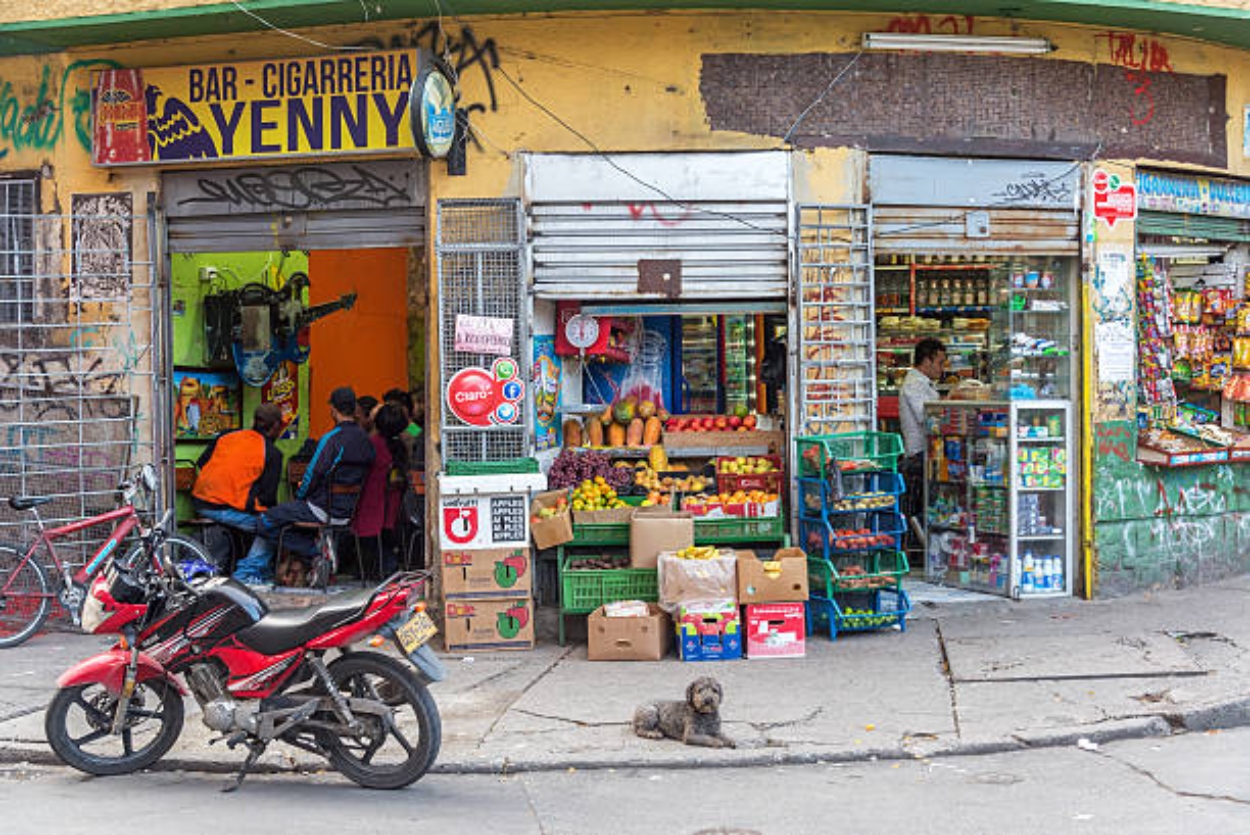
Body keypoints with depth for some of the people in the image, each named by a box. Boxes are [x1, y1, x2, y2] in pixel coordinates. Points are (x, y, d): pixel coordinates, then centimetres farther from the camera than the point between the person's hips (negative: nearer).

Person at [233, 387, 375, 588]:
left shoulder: (331, 439, -17)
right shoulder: (365, 440, 6)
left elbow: (314, 473, -14)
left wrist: (299, 495, 6)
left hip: (326, 511, -8)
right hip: (350, 510, 8)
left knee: (268, 520, 3)